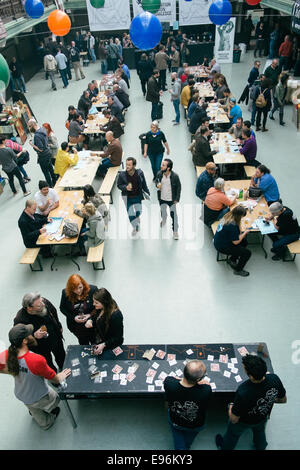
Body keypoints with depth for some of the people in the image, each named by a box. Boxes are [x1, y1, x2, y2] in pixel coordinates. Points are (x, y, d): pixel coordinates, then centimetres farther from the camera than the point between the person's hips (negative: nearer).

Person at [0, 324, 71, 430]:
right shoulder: (37, 360, -42)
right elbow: (54, 379, -24)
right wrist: (60, 378, -2)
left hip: (21, 395, 5)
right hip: (39, 397, -5)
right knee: (54, 400, 30)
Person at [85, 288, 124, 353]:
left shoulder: (116, 315, -32)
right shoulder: (99, 309, -12)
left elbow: (118, 338, -22)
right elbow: (94, 317, 11)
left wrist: (104, 345, -31)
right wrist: (90, 320, -11)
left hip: (109, 346, -6)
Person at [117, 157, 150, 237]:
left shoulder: (140, 173, -16)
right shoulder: (122, 175, -19)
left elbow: (144, 184, -2)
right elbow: (119, 185, -5)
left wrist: (147, 193, 5)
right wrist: (125, 187, -25)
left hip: (138, 196, 1)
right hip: (128, 198, -1)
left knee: (138, 212, 10)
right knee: (130, 214, 3)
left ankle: (137, 217, 50)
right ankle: (135, 227, 32)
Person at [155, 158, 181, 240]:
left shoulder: (175, 176, -23)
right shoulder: (159, 174, -14)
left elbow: (179, 187, -11)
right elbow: (156, 180, 8)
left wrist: (177, 199, -10)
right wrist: (157, 184, -17)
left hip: (171, 199, -3)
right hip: (162, 198, 4)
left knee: (173, 214, 5)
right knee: (162, 211, 27)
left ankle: (175, 231, 20)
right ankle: (163, 220, 61)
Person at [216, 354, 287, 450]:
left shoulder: (243, 392, -47)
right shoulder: (274, 379, -34)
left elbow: (234, 420, -29)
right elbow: (283, 400, -10)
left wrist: (231, 407, -9)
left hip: (244, 422, -3)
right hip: (263, 417, 4)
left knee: (233, 434, 30)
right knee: (260, 431, 38)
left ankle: (225, 446, 59)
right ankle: (261, 446, 67)